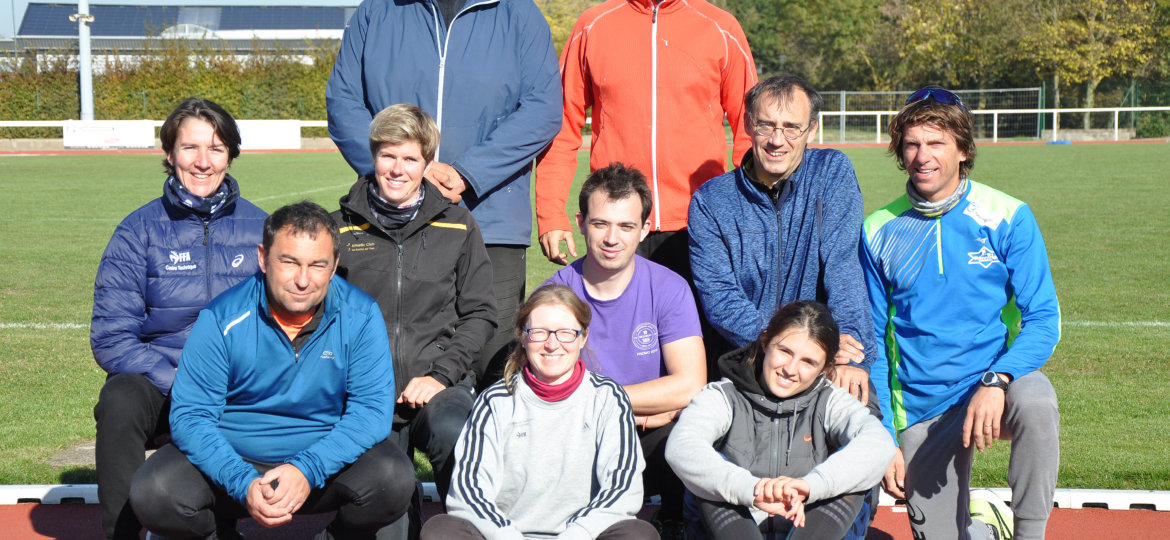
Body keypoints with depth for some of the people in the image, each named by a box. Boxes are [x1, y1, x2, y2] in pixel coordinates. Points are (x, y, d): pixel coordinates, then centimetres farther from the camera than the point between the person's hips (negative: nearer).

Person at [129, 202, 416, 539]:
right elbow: (190, 416, -14)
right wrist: (244, 484, -30)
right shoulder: (221, 320, -13)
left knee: (395, 480, -28)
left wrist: (308, 469, -30)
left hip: (327, 460, 0)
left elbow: (373, 408, -14)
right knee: (152, 495, -25)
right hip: (233, 459, 0)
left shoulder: (360, 316, -11)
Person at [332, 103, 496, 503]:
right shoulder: (341, 228, 11)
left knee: (453, 431, -34)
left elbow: (480, 313, 8)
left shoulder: (457, 227, 11)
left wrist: (441, 375, -6)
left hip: (440, 383, 0)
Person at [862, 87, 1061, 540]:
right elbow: (872, 338, 7)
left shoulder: (1008, 218, -4)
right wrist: (883, 437, 1)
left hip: (1000, 382, -2)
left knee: (1036, 402, -36)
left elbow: (1044, 319, -7)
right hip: (921, 407, 2)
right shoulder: (879, 232, 2)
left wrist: (996, 380, -26)